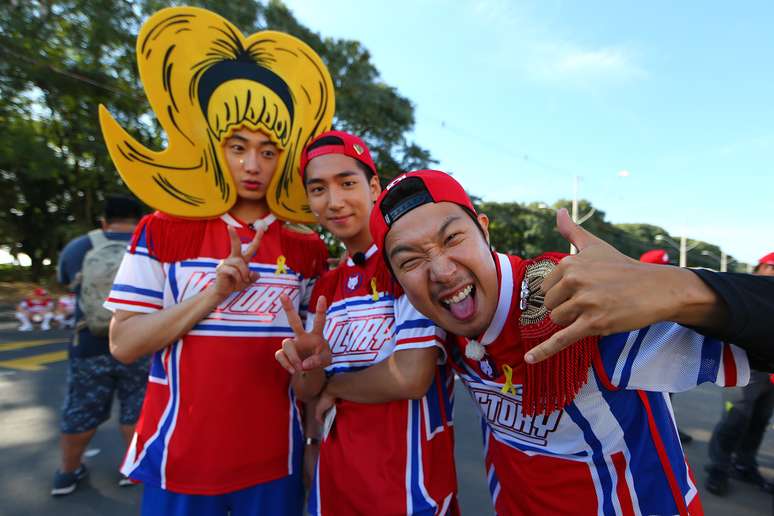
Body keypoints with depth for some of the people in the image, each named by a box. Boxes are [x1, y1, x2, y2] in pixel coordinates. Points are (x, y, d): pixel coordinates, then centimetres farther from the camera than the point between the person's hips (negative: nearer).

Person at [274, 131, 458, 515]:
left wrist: (333, 386, -8)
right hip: (335, 476, 6)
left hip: (409, 482, -6)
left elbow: (410, 378, -25)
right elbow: (306, 393, 5)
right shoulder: (325, 286, 4)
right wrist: (310, 365, -18)